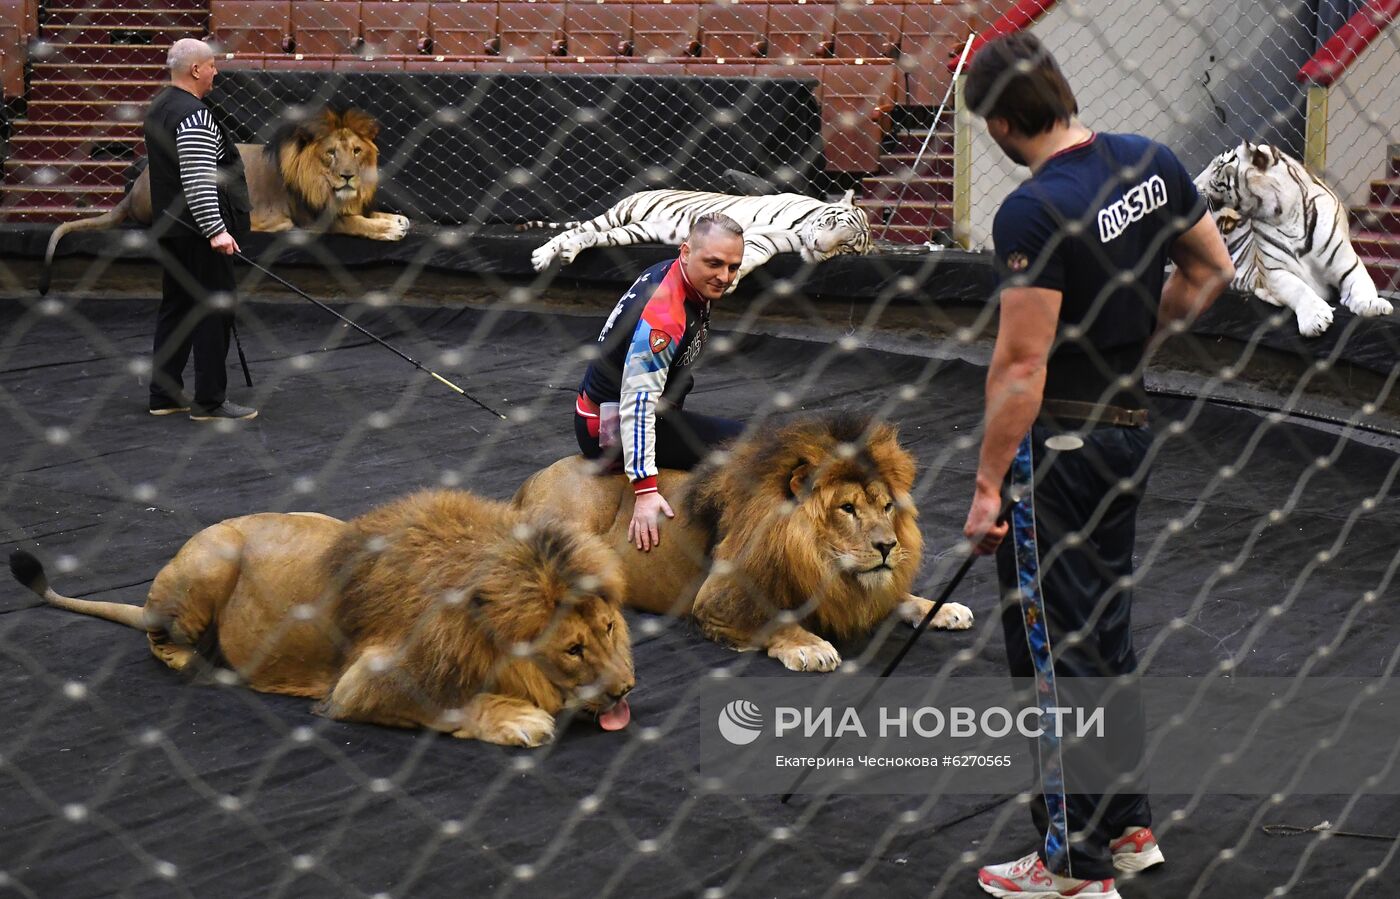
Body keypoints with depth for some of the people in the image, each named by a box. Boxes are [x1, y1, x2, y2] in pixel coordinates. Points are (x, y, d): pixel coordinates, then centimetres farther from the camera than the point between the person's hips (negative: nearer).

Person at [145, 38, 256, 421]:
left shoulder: (159, 108, 15)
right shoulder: (194, 116, -18)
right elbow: (199, 181, -25)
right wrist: (216, 230, -25)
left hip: (171, 227, 10)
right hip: (199, 232, -10)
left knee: (176, 309, 14)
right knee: (213, 311, -5)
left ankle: (164, 395, 17)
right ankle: (210, 401, -3)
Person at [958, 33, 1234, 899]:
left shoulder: (1034, 213, -22)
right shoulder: (1155, 162, 1)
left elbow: (1022, 364, -22)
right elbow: (1213, 270, 14)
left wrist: (989, 485, -16)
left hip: (1056, 442, -8)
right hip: (1130, 427, 8)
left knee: (1054, 655, 2)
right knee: (1106, 634, 21)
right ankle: (1127, 827, 32)